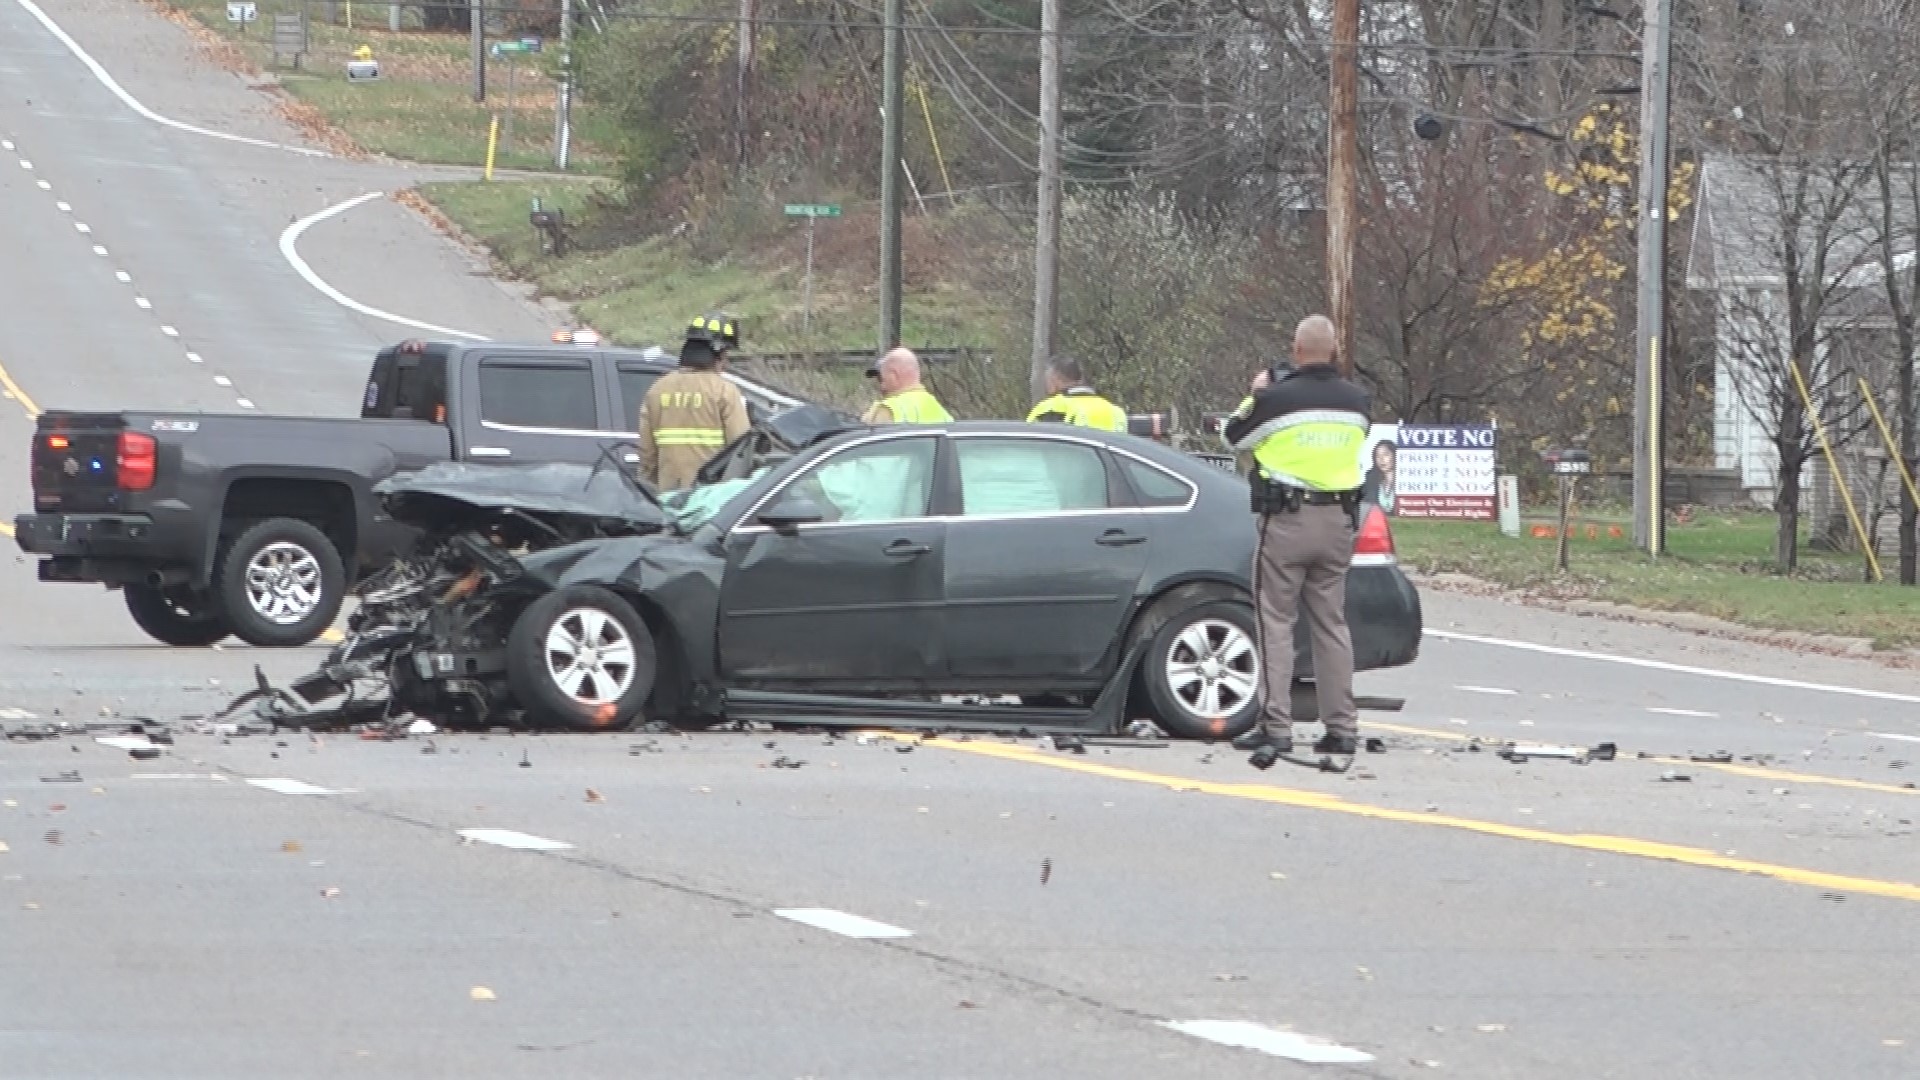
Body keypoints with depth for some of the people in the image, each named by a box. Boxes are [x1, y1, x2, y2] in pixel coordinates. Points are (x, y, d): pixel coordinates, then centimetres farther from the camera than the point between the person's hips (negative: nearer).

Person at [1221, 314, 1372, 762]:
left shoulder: (1277, 399, -13)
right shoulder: (1356, 401, 2)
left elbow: (1235, 435, 2)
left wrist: (1255, 396, 20)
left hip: (1286, 522, -5)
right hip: (1337, 523, 5)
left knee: (1276, 623, 1)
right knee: (1332, 624, 11)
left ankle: (1276, 727, -5)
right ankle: (1341, 726, 10)